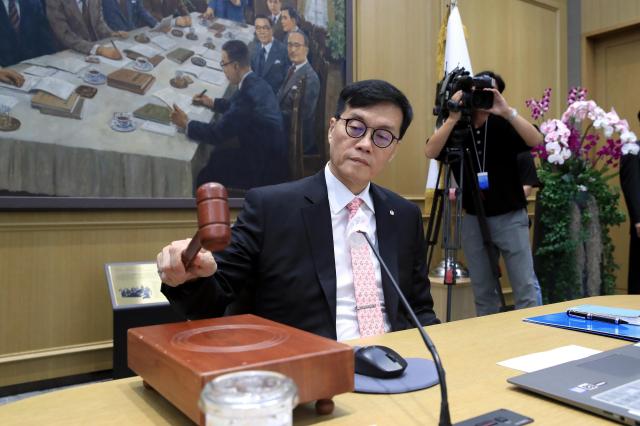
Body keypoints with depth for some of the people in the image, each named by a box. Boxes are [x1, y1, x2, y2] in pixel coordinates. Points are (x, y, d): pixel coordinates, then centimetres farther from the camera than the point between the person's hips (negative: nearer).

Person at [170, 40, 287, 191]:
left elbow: (218, 133, -23)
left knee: (204, 178, 3)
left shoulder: (247, 93, -28)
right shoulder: (256, 83, 0)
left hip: (265, 167, -8)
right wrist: (212, 103, 19)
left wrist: (186, 124, -11)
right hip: (270, 154, 8)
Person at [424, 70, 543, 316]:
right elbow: (430, 152, -18)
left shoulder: (503, 126, -2)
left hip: (510, 217, -1)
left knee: (526, 289, -3)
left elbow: (536, 141, -20)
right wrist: (453, 118, -25)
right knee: (483, 293, 10)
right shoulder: (456, 130, 1)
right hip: (473, 220, 2)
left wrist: (507, 112, -28)